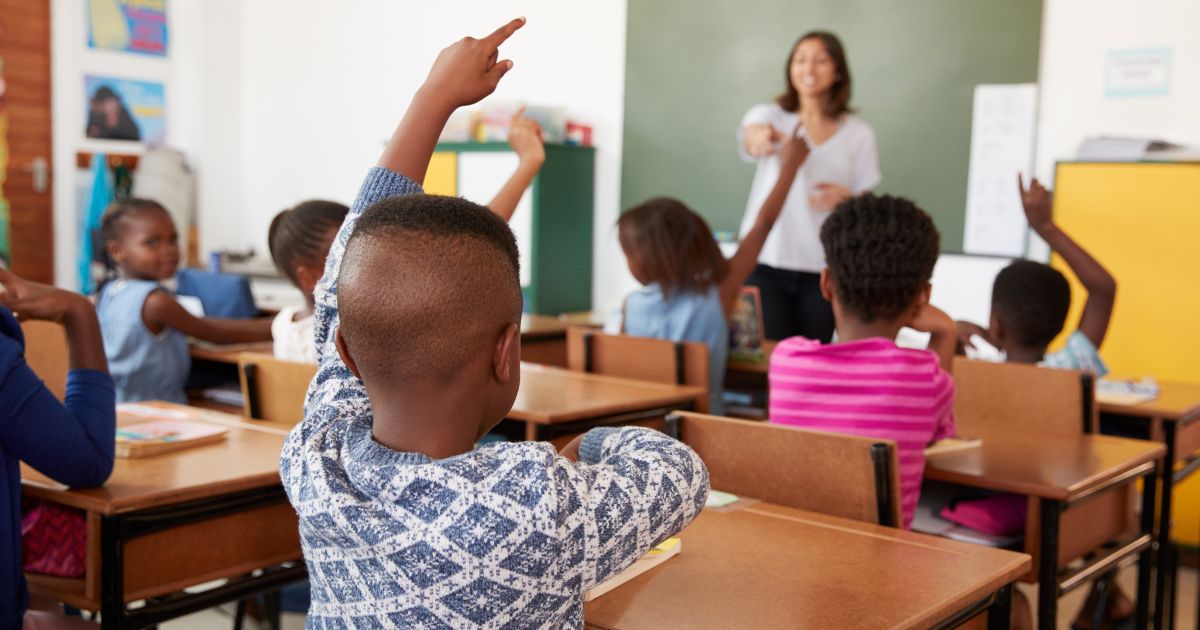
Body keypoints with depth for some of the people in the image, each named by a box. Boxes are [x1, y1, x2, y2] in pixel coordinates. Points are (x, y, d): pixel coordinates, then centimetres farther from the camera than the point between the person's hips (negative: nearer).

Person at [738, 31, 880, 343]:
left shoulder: (859, 134, 6)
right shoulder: (770, 115, 2)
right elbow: (751, 135, -22)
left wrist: (846, 199, -13)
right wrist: (761, 138, -47)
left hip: (823, 269, 1)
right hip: (764, 262, -1)